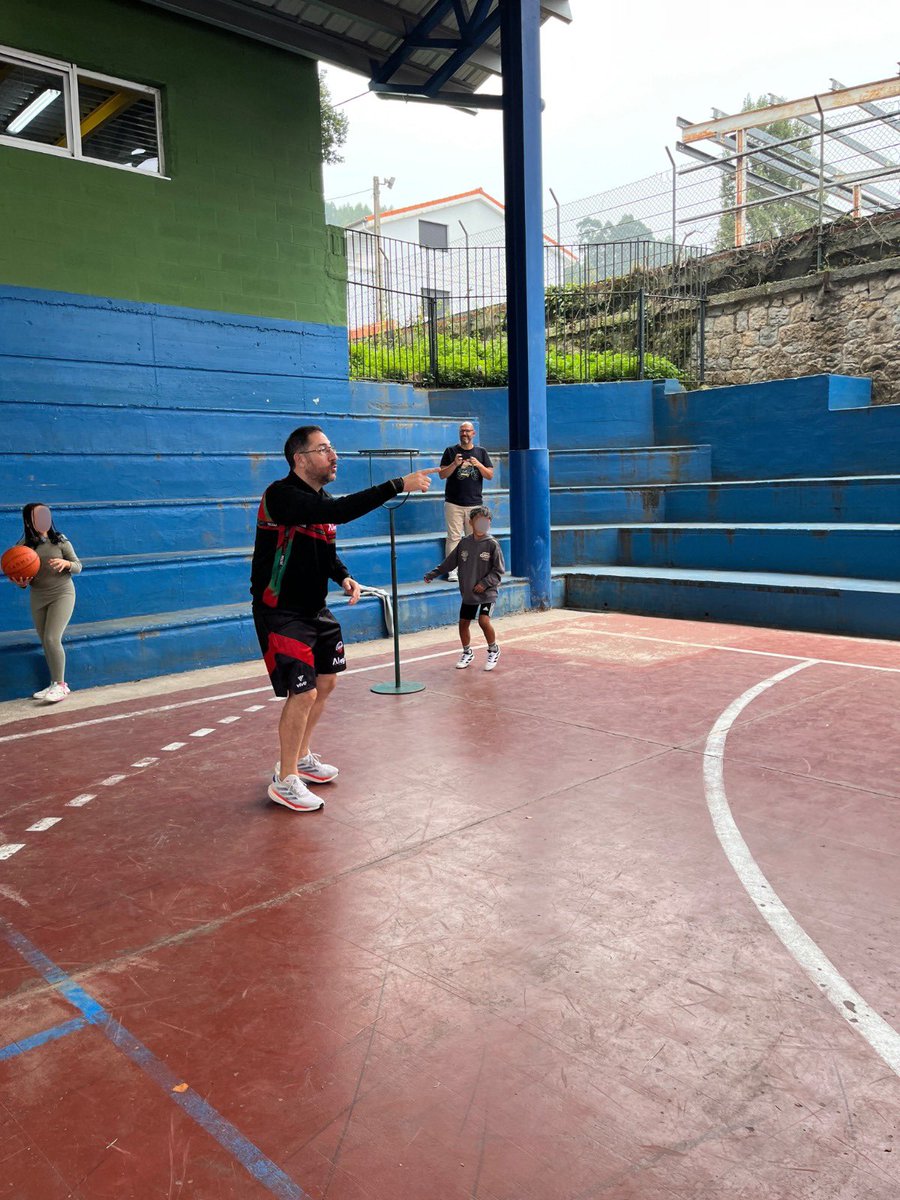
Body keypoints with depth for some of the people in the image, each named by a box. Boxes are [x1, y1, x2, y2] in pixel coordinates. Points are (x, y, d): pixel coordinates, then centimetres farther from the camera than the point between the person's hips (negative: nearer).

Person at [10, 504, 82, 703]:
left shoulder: (60, 540, -7)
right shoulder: (24, 545, -1)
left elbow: (78, 566, -2)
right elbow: (21, 575, 5)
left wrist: (65, 563, -23)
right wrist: (22, 583, -18)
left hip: (62, 593, -4)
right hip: (38, 597, 4)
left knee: (52, 639, -14)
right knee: (45, 643, 8)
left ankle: (60, 685, -3)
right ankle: (55, 684, 20)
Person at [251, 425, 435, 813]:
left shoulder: (322, 500, 7)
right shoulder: (281, 496, -22)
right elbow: (338, 511, -38)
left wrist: (344, 576, -1)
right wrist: (398, 485, -38)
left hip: (315, 609, 9)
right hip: (281, 613, -9)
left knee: (326, 682, 16)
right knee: (303, 693, -10)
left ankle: (301, 757, 36)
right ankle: (285, 781, 9)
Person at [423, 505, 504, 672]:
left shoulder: (492, 545, -8)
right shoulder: (464, 543, 3)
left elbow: (499, 570, -7)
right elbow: (450, 562, 13)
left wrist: (485, 583, -17)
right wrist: (433, 574, 12)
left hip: (488, 593, -5)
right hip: (468, 593, 5)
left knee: (484, 620, -20)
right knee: (463, 623, 9)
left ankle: (493, 650, 5)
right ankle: (467, 653, 32)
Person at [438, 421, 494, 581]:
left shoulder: (481, 452, 11)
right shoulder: (450, 451, 6)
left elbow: (490, 475, 6)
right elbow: (442, 474, 1)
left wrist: (479, 465, -12)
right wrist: (455, 464, -16)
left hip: (474, 503, 2)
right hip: (453, 503, -2)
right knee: (453, 537, -5)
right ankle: (452, 570, -3)